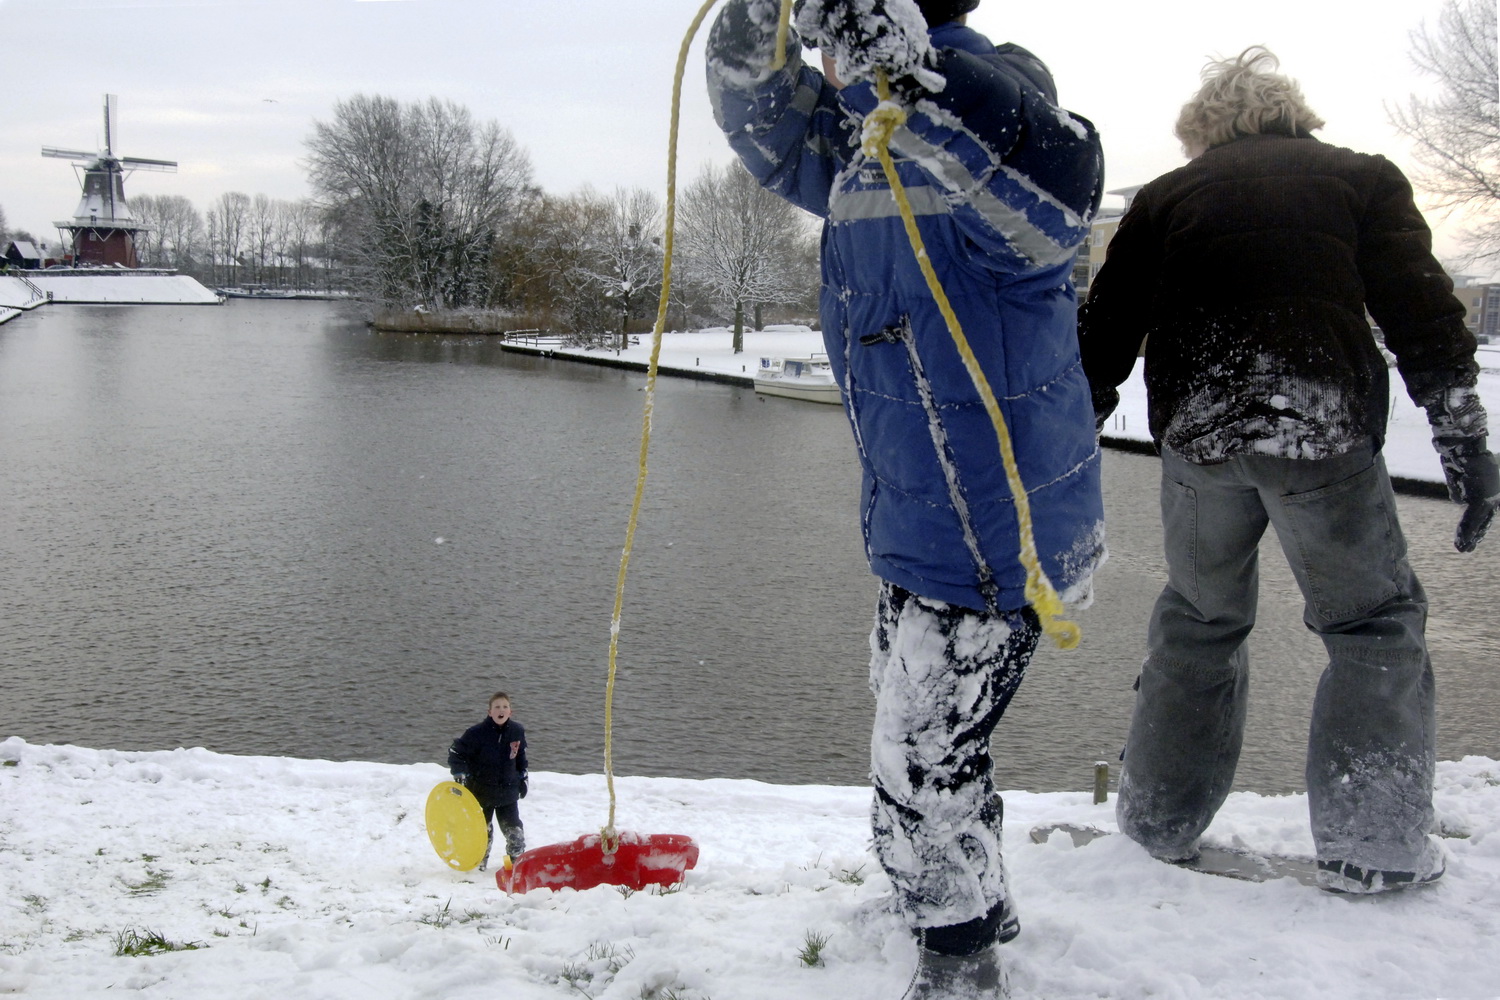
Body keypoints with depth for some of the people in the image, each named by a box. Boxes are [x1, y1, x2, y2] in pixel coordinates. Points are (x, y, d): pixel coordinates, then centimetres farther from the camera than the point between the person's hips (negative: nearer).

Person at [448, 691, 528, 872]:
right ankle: (480, 861, 29)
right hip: (481, 790, -2)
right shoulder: (477, 732, -18)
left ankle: (517, 858, 24)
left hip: (508, 790, 2)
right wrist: (459, 774, -22)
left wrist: (522, 778, 15)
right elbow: (456, 752, -11)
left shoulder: (517, 731, -5)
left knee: (513, 829, 5)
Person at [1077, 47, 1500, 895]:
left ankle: (1160, 821, 27)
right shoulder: (1364, 178, 11)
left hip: (1197, 441, 2)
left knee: (1199, 618, 20)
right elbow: (1426, 315, 1)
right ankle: (1374, 845, 12)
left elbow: (1106, 333, 12)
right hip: (1324, 435, -2)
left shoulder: (1166, 196, 14)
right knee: (1376, 621, 14)